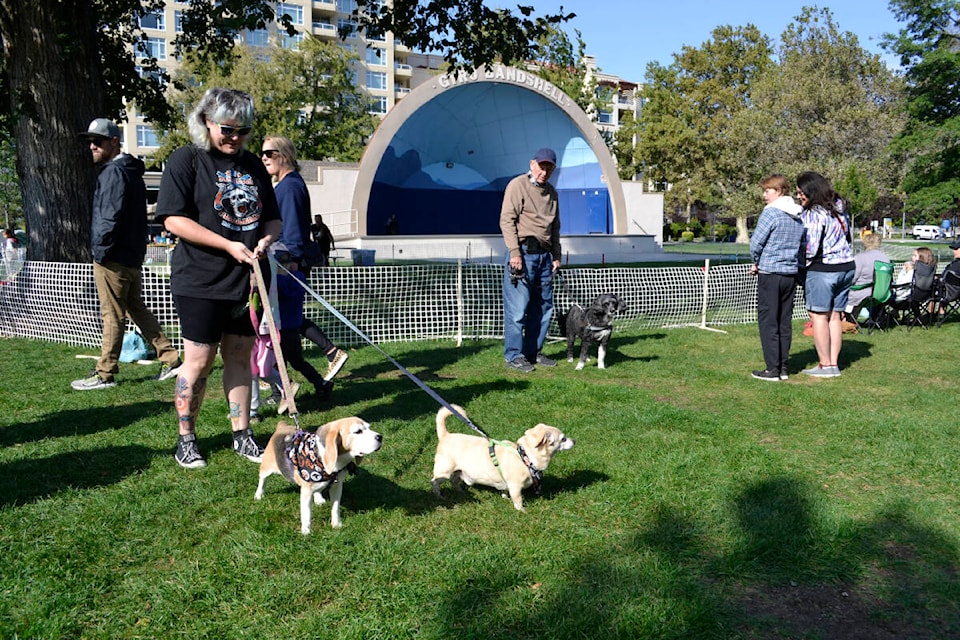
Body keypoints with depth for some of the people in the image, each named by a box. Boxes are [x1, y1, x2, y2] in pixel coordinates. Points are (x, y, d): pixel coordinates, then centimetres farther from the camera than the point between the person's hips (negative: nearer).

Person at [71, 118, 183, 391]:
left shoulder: (114, 172, -13)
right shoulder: (131, 171, 17)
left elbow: (111, 217, -21)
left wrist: (101, 249, -14)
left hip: (113, 257, -10)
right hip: (131, 256, 10)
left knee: (112, 316, -3)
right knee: (138, 310, 15)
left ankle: (104, 374, 5)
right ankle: (170, 360, 15)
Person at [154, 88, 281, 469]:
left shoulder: (253, 166, 13)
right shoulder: (187, 160, -4)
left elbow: (273, 218, 18)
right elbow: (174, 219, -12)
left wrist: (266, 240, -5)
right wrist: (229, 245, -18)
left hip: (246, 280, 5)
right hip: (200, 281, -5)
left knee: (240, 356, 11)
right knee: (199, 360, 2)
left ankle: (242, 435, 21)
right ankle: (186, 439, 18)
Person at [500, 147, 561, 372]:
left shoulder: (551, 192, 19)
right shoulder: (518, 185, -3)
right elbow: (507, 220, -11)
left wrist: (556, 256, 17)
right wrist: (514, 252, -18)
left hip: (544, 255, 8)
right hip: (523, 252, -8)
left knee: (543, 306, 9)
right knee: (518, 306, -7)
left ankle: (533, 352, 19)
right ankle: (514, 356, 0)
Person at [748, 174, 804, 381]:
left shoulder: (771, 212, -12)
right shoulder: (798, 216, 11)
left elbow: (756, 243, -14)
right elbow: (800, 246, 15)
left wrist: (757, 262, 7)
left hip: (770, 273, -7)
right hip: (791, 273, 7)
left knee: (768, 321, -1)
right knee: (785, 321, 11)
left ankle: (772, 369, -1)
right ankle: (783, 367, 16)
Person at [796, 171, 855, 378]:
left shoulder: (812, 214, -15)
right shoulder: (838, 210, 12)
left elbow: (810, 249, -18)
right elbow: (847, 238, 18)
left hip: (822, 269, -8)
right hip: (846, 267, 8)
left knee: (818, 315, -1)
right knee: (835, 316, 10)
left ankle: (825, 365, 0)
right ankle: (834, 364, 13)